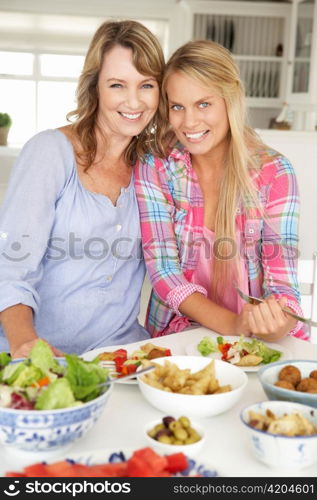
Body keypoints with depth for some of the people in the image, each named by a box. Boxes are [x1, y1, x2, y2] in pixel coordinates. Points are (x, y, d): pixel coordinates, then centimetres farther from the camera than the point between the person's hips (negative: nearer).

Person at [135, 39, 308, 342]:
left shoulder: (274, 172, -5)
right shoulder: (155, 167, -5)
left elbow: (282, 276, -8)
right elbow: (163, 269, -9)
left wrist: (279, 323, -31)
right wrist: (233, 325, -24)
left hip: (261, 340, 1)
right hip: (178, 336, 0)